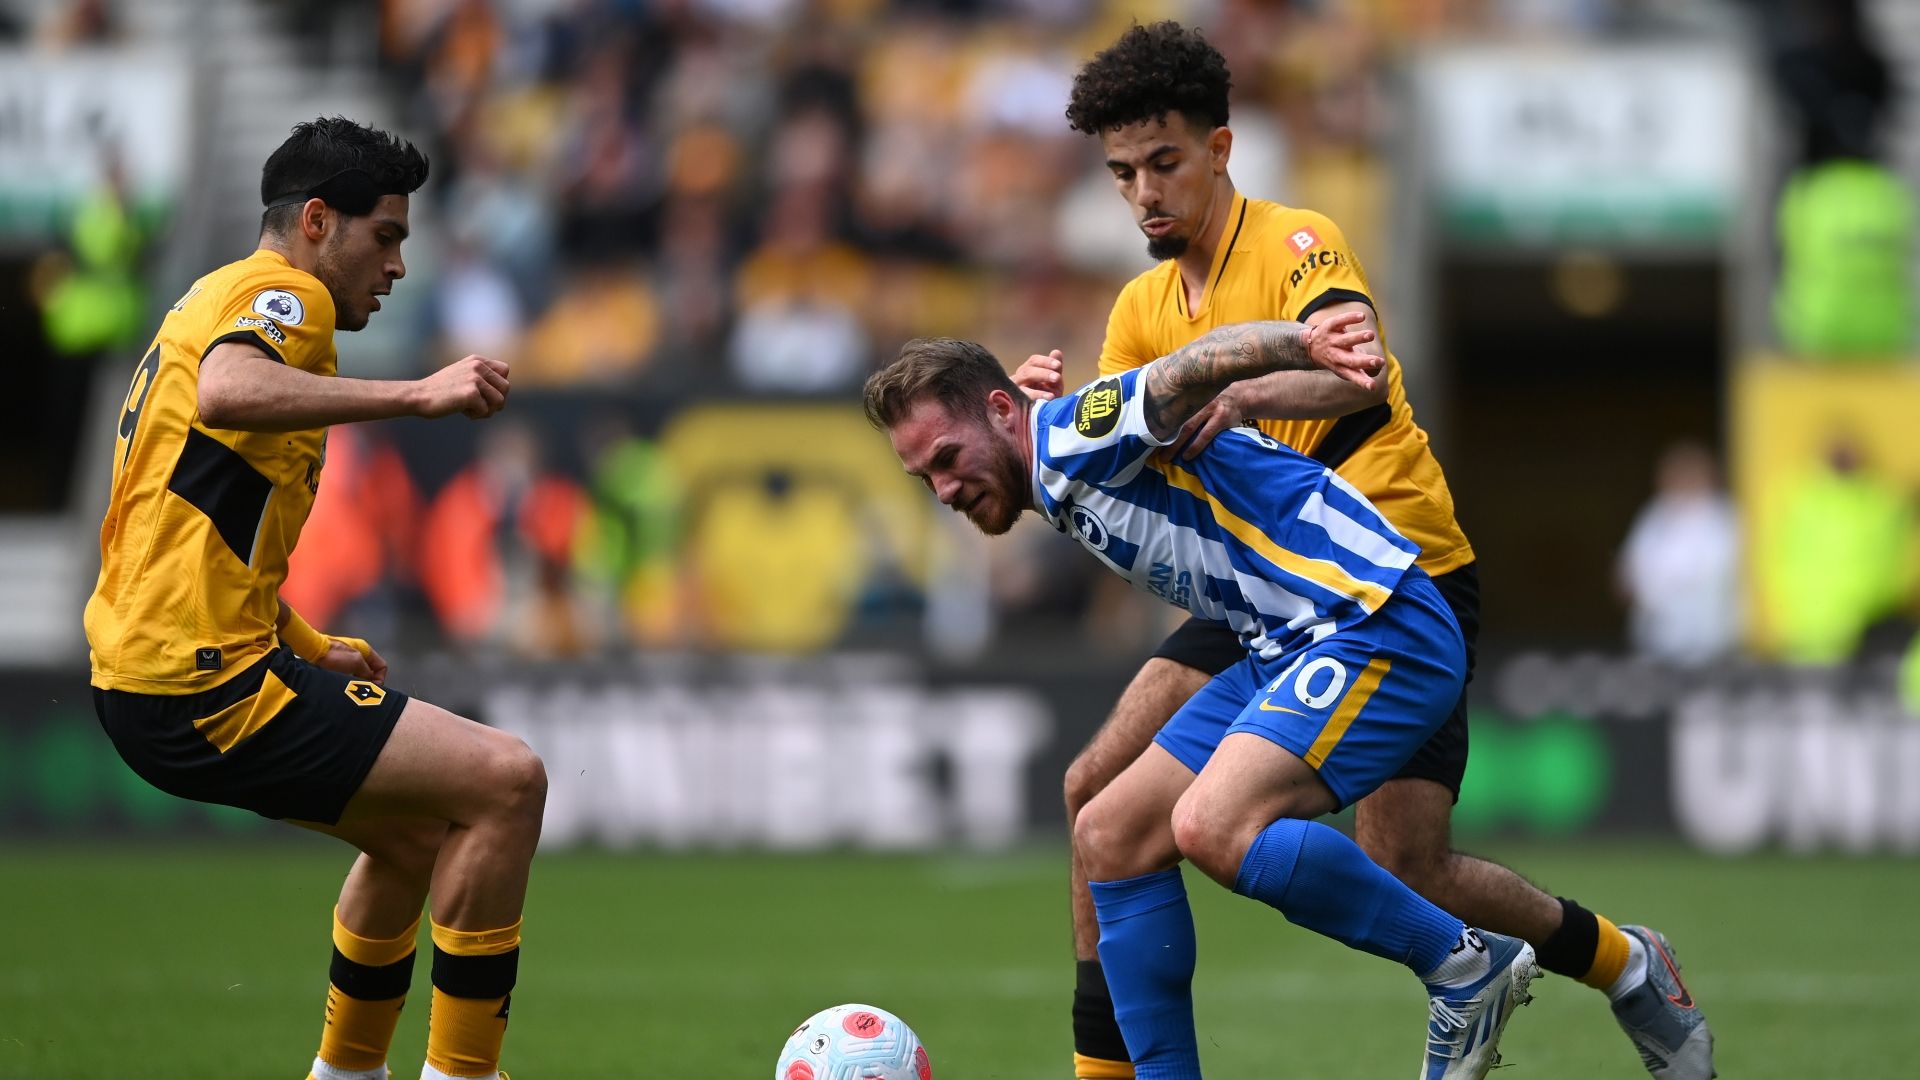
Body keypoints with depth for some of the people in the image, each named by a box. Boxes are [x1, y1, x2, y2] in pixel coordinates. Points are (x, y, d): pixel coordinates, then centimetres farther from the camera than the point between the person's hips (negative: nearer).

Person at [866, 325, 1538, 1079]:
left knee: (1211, 827, -28)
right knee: (1110, 837, 6)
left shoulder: (1070, 438, -12)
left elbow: (1190, 372, -29)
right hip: (1283, 648, 11)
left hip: (1376, 624, -11)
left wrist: (1302, 344, -47)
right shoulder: (1060, 485, 18)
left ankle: (1464, 966, -12)